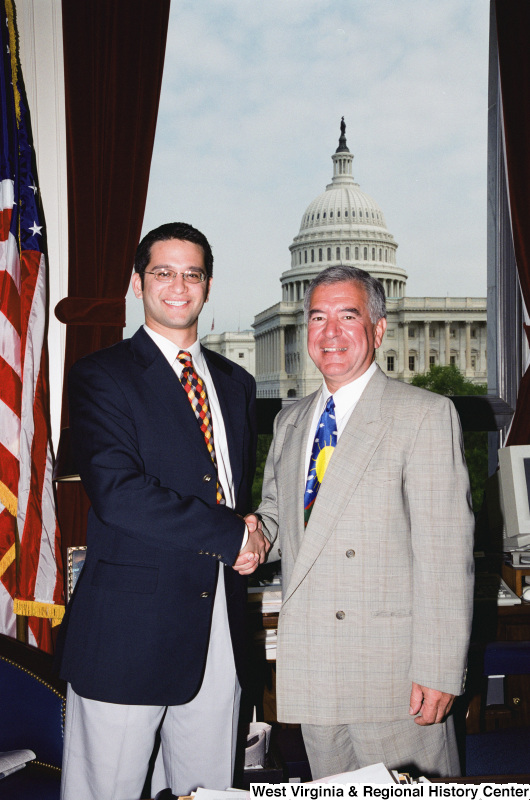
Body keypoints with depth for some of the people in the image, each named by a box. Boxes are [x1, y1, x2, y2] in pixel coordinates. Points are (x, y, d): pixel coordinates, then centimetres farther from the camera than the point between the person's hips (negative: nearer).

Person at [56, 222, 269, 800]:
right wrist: (232, 535, -13)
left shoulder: (236, 383, 15)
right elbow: (117, 493, -19)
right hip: (128, 629, -5)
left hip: (221, 628, 6)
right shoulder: (100, 377, -5)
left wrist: (252, 540, -2)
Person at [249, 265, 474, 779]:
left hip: (394, 670, -5)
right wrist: (259, 530, 0)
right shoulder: (289, 423, 14)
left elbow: (445, 550, -12)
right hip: (310, 670, 6)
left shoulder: (426, 415, -7)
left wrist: (438, 670, -17)